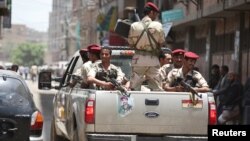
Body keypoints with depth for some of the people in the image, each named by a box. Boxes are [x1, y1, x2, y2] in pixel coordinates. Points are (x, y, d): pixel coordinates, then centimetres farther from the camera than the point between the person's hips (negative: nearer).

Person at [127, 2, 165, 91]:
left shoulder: (134, 26, -3)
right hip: (153, 59, 0)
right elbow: (161, 43, 3)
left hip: (139, 58, 0)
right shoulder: (158, 26, -5)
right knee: (157, 89, 6)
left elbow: (130, 44, 3)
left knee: (135, 88, 4)